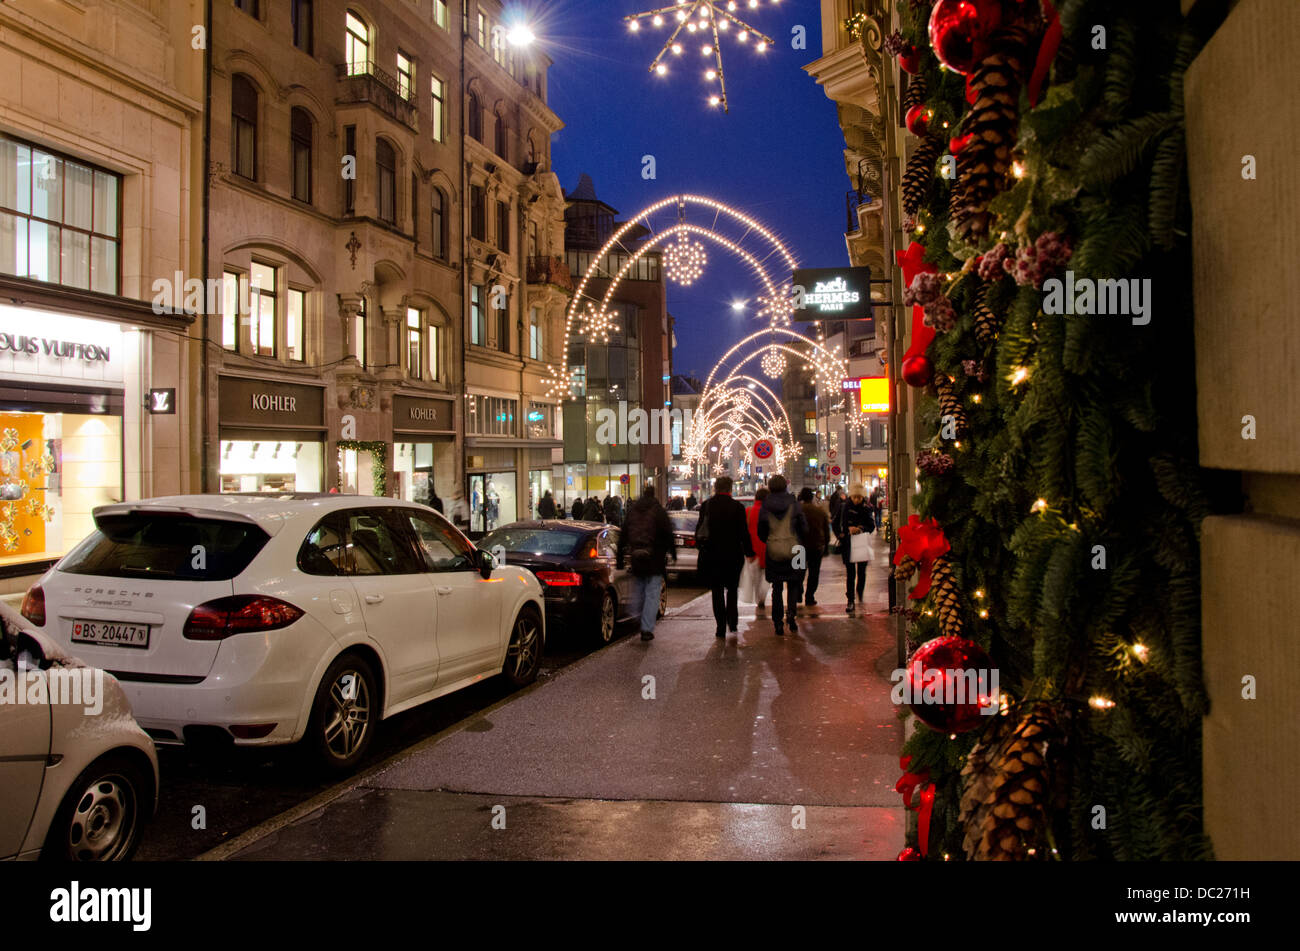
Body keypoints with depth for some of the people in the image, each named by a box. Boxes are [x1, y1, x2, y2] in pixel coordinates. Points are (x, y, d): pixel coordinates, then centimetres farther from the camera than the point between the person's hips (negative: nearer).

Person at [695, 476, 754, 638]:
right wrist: (749, 552, 5)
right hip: (733, 555, -1)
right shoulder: (737, 507, -9)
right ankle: (732, 622, 12)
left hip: (712, 554, 1)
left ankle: (721, 627, 5)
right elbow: (744, 532, -5)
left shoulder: (706, 505, -4)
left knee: (717, 591, 8)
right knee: (732, 589, 18)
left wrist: (699, 545, 14)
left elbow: (699, 528, 1)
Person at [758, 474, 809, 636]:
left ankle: (777, 623, 7)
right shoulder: (793, 504, -3)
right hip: (793, 549, -1)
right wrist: (804, 548, 11)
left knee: (777, 588, 9)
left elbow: (761, 532, 3)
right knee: (794, 584, 13)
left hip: (773, 551, 1)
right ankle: (790, 612, -9)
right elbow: (804, 528, -2)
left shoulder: (765, 507, -2)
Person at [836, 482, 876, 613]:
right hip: (848, 545, -1)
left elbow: (872, 526, -1)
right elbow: (837, 524, 4)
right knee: (850, 573, -3)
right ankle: (850, 601, 1)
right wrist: (848, 529, -12)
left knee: (862, 572, 6)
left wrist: (861, 529, -19)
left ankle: (860, 596, 27)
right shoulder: (844, 507, -1)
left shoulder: (866, 508, 0)